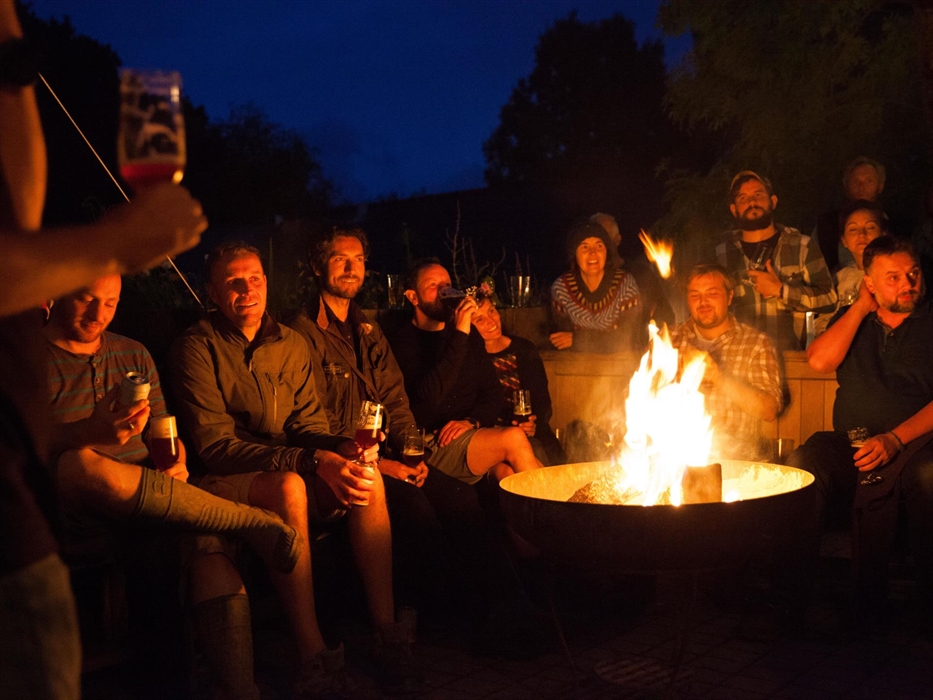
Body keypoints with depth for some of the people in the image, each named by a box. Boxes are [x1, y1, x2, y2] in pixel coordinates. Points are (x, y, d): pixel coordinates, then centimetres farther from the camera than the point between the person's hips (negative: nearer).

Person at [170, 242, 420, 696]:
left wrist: (340, 449, -20)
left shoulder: (292, 345, 10)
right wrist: (313, 462, -27)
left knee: (368, 478, -23)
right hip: (225, 483, -5)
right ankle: (313, 658, -34)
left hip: (293, 474, 5)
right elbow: (214, 444, -16)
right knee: (290, 485, -37)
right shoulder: (197, 348, -8)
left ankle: (388, 638, -22)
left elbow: (309, 423, 7)